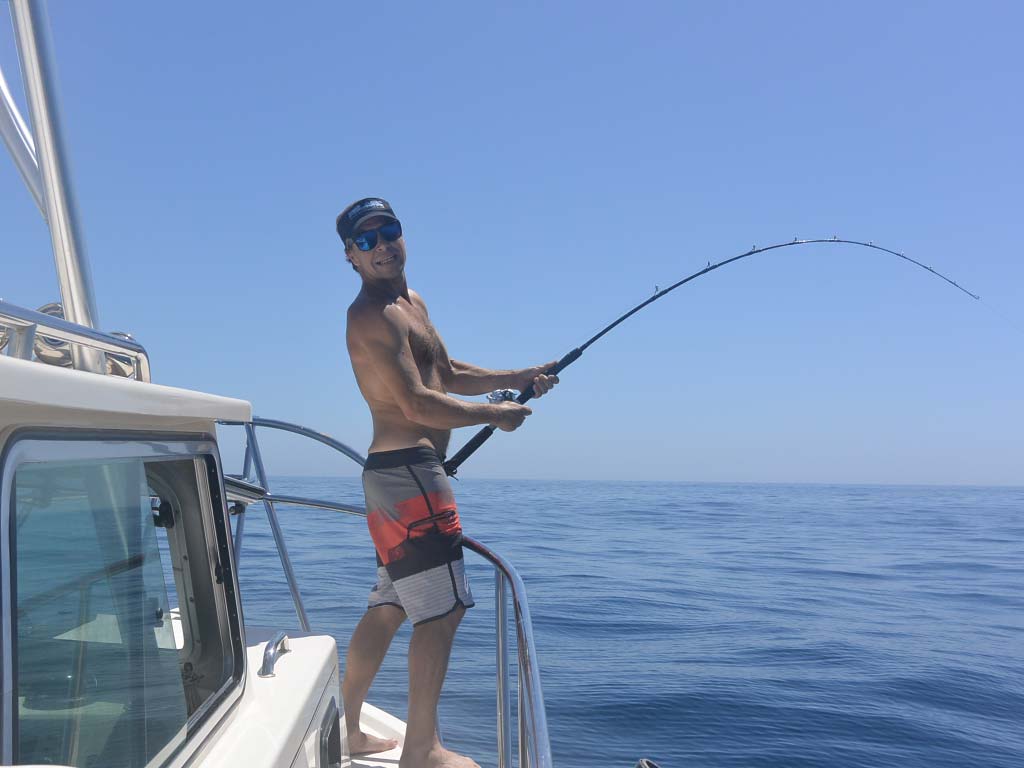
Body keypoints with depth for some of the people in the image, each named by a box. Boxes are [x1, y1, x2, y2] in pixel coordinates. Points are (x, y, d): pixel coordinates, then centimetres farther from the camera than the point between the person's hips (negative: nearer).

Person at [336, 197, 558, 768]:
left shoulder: (412, 302, 20)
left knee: (388, 607, 15)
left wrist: (516, 378, 13)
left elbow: (451, 375, 24)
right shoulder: (373, 315, -13)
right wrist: (497, 415, -10)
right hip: (407, 468, -10)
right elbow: (418, 404, -20)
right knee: (443, 609, -5)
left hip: (400, 474, 10)